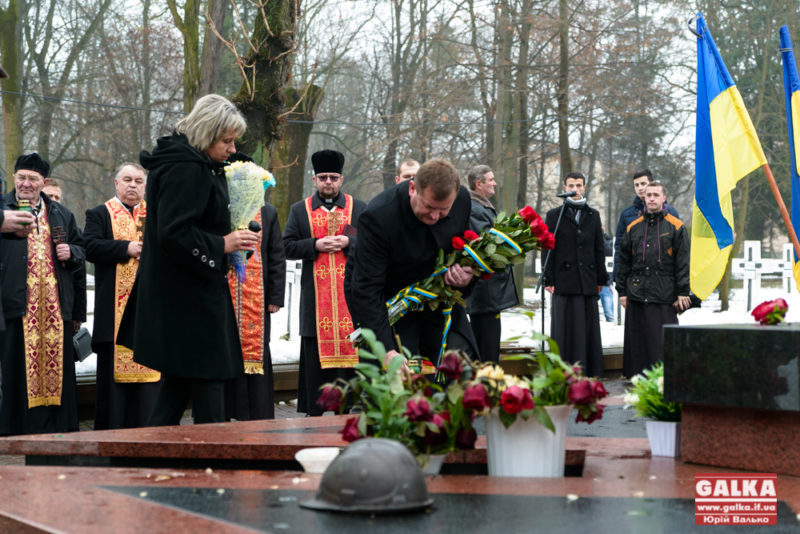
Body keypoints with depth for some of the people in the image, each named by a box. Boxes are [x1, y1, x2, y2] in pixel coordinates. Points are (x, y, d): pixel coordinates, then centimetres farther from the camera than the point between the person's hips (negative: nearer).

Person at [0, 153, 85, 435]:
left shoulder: (61, 214, 18)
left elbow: (81, 248, 23)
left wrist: (71, 252, 2)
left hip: (55, 303, 3)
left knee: (57, 363, 4)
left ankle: (58, 424, 11)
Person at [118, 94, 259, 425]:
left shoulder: (198, 167, 16)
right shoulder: (185, 170, -17)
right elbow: (174, 233, -25)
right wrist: (221, 245, -17)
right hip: (189, 297, -11)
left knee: (178, 383, 13)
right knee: (208, 377, -5)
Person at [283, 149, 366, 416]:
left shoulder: (359, 208, 11)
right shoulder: (299, 210, 11)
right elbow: (288, 246, 5)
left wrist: (348, 242, -9)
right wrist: (315, 245, -11)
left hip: (350, 293, 0)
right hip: (315, 298, 0)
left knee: (351, 351, 0)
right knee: (315, 353, 0)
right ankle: (314, 410, 6)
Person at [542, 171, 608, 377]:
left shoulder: (593, 215, 15)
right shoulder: (554, 215, 5)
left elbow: (599, 250, 14)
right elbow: (548, 250, 1)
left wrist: (601, 279, 9)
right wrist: (548, 280, -6)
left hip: (588, 283, 3)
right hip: (564, 281, -3)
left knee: (589, 330, 5)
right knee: (565, 330, -3)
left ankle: (590, 374, 10)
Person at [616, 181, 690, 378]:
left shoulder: (676, 227, 3)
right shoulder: (633, 228, 13)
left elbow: (683, 263, -1)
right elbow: (624, 262, 15)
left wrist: (682, 293, -7)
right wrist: (622, 291, 9)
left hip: (664, 295, -3)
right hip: (636, 295, 3)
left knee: (663, 340, -5)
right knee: (637, 339, 4)